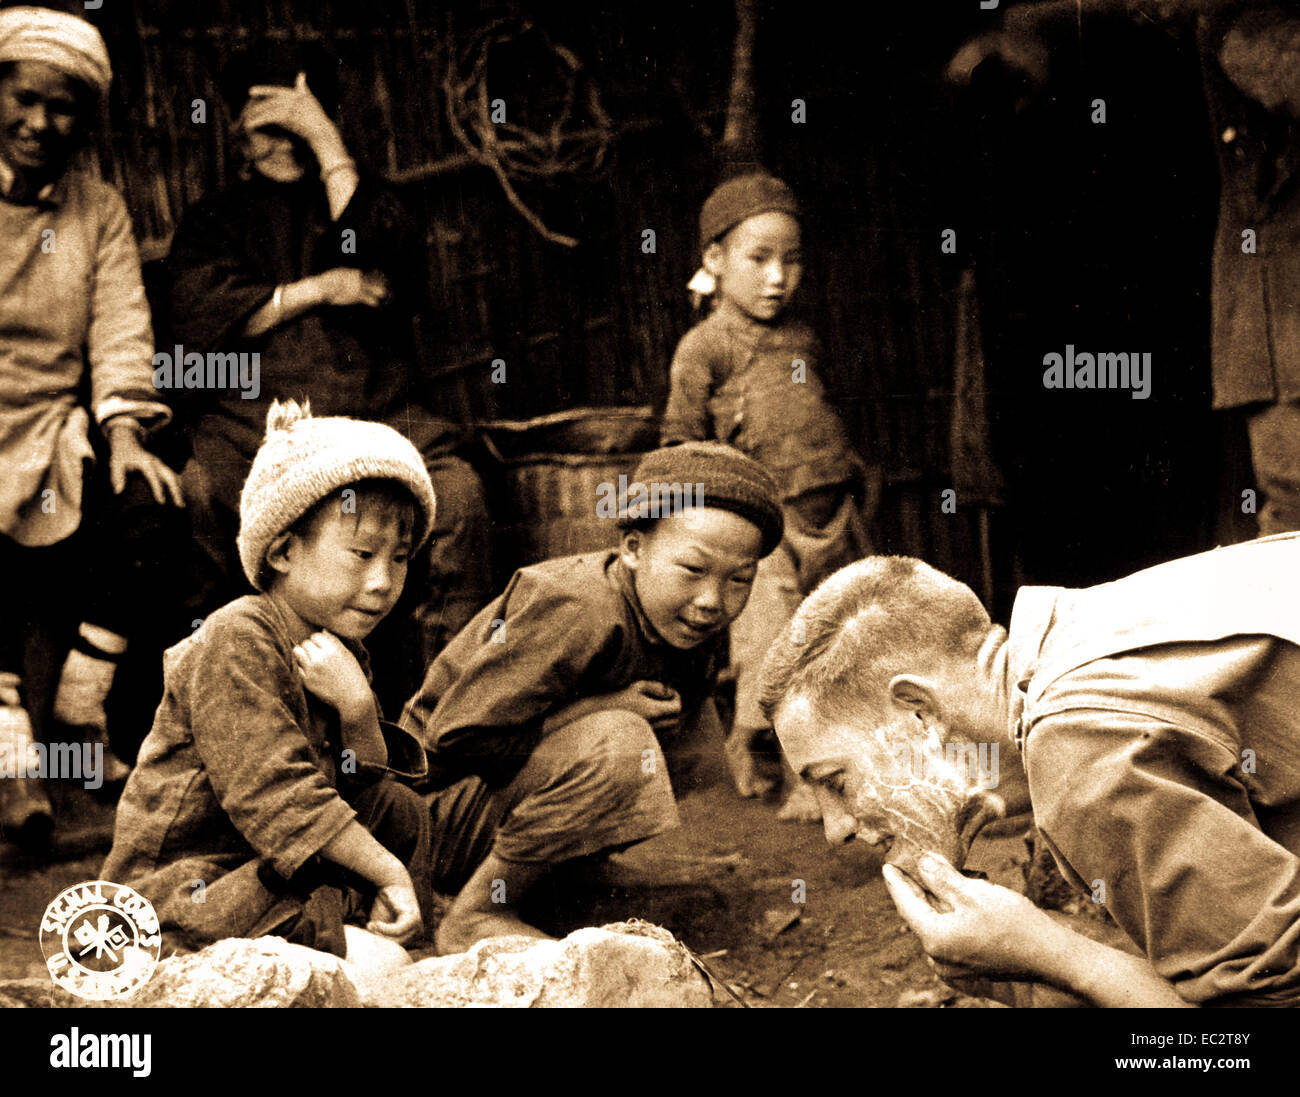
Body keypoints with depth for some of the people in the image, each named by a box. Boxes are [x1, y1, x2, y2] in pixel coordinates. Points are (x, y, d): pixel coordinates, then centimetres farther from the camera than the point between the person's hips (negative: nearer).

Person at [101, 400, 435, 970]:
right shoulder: (236, 644, -18)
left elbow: (361, 790, 3)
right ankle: (333, 939, -15)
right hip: (178, 879, -9)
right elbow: (275, 797, -25)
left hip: (269, 865, 9)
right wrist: (387, 872, -23)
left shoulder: (338, 654, 9)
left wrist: (358, 711, -17)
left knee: (401, 811, 5)